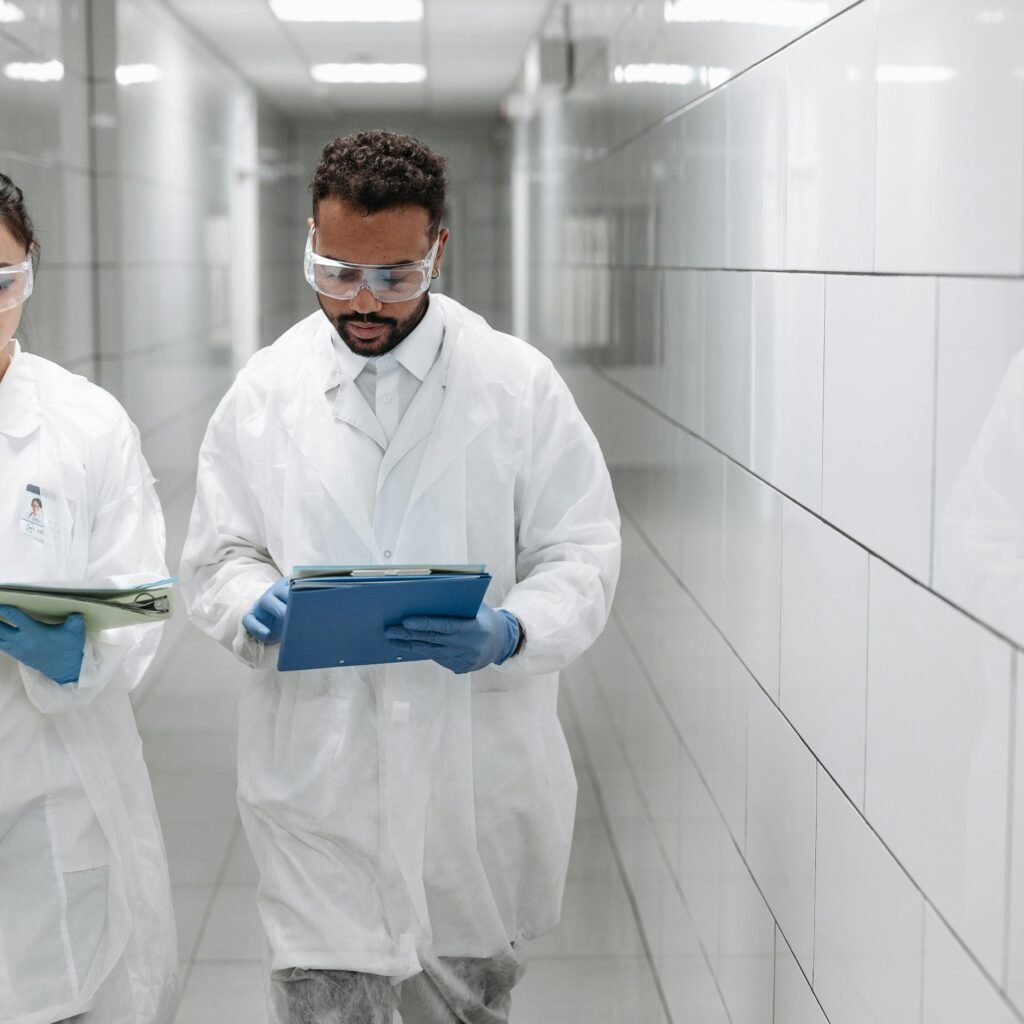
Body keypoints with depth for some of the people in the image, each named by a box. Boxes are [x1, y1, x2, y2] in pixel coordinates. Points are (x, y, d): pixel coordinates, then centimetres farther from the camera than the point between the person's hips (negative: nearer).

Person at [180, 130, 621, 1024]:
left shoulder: (520, 384, -2)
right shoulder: (264, 390, 1)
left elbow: (579, 557, -2)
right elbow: (217, 557, 6)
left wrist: (510, 633, -23)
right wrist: (256, 606, -17)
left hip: (477, 780, 1)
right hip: (317, 777, 0)